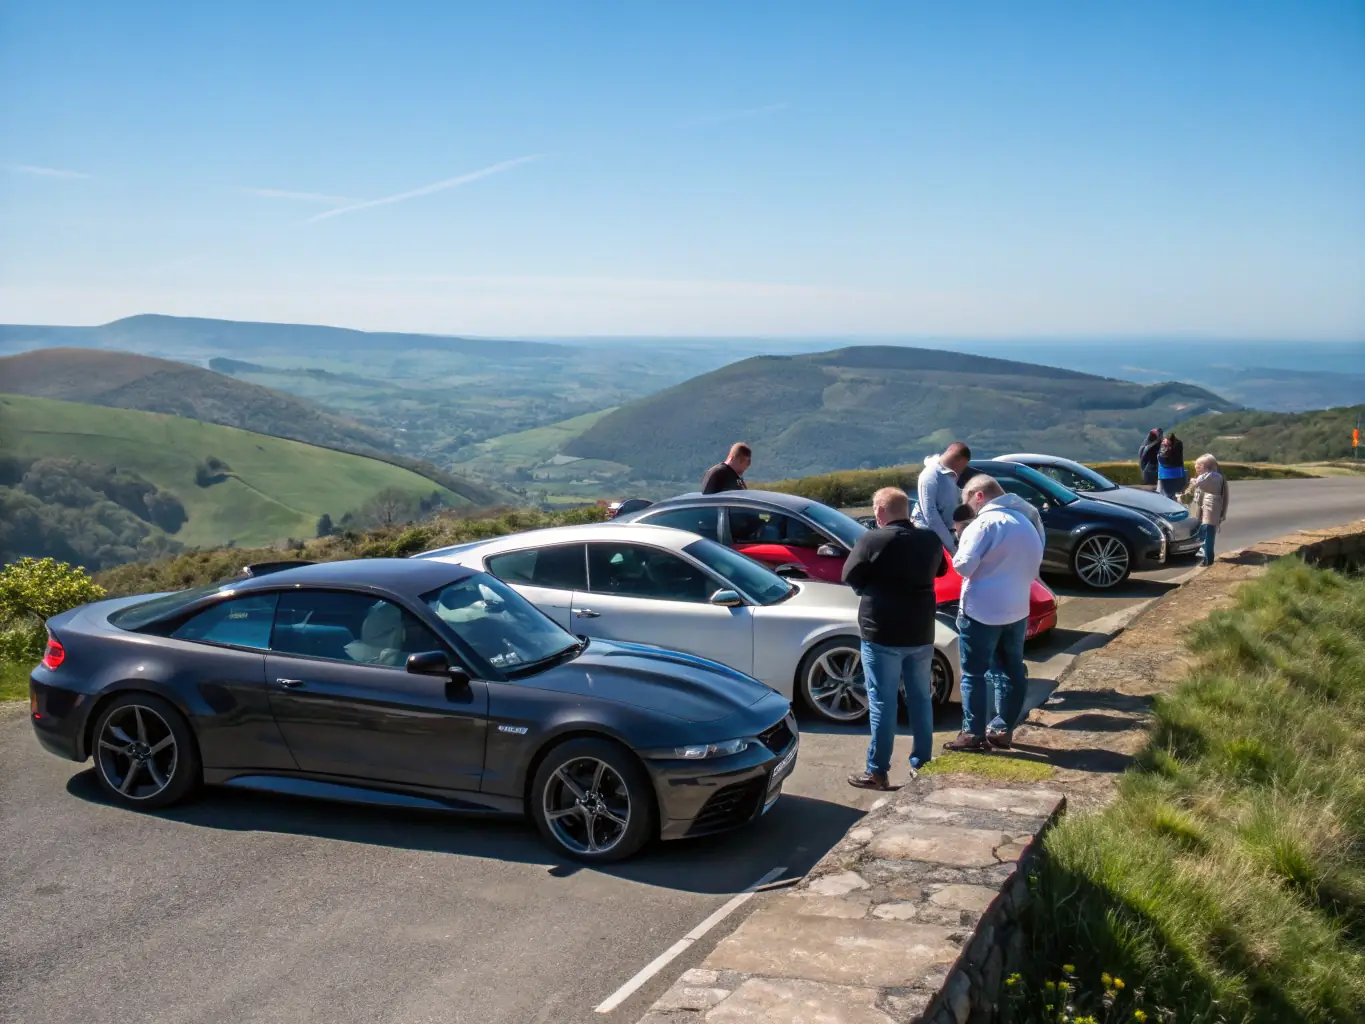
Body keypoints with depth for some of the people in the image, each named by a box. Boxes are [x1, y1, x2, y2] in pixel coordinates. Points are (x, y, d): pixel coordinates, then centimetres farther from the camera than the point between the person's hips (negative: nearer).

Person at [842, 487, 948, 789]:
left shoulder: (872, 540, -14)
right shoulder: (930, 540, 3)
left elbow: (850, 576, -4)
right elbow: (941, 570, 21)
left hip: (882, 635, -5)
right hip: (921, 634, 5)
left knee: (882, 703, 0)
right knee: (921, 699, 15)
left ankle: (877, 772, 3)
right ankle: (921, 764, 22)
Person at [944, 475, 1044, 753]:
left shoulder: (986, 522, -16)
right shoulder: (1025, 522, 12)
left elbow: (964, 565, -17)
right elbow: (1033, 564, 19)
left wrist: (957, 556, 3)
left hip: (982, 610, -8)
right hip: (1017, 609, 8)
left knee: (973, 673, -1)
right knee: (1013, 671, 12)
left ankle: (973, 733, 0)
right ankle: (1003, 729, 18)